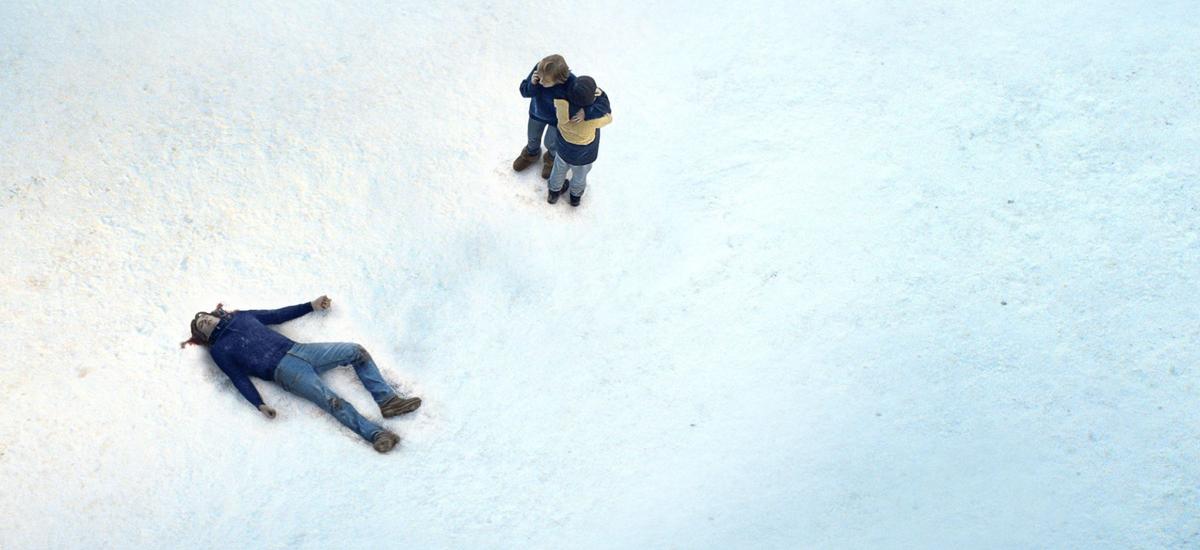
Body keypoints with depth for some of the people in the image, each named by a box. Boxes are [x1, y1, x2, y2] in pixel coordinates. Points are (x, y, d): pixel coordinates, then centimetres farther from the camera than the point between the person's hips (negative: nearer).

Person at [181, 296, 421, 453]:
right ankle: (375, 434, -37)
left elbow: (279, 315, 31)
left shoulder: (242, 317, 26)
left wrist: (311, 306, 28)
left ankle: (386, 400, -18)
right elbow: (239, 379, 2)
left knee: (357, 351, -11)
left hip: (298, 350, 6)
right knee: (331, 400, -29)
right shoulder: (218, 350, 12)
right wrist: (260, 404, -13)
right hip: (284, 369, -6)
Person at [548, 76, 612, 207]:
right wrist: (600, 95, -29)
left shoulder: (561, 104, -37)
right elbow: (608, 116, -22)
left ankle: (554, 191, 62)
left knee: (559, 169, 34)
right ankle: (575, 195, 61)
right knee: (580, 176, 31)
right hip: (583, 156, -2)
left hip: (563, 149, 2)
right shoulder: (594, 118, -42)